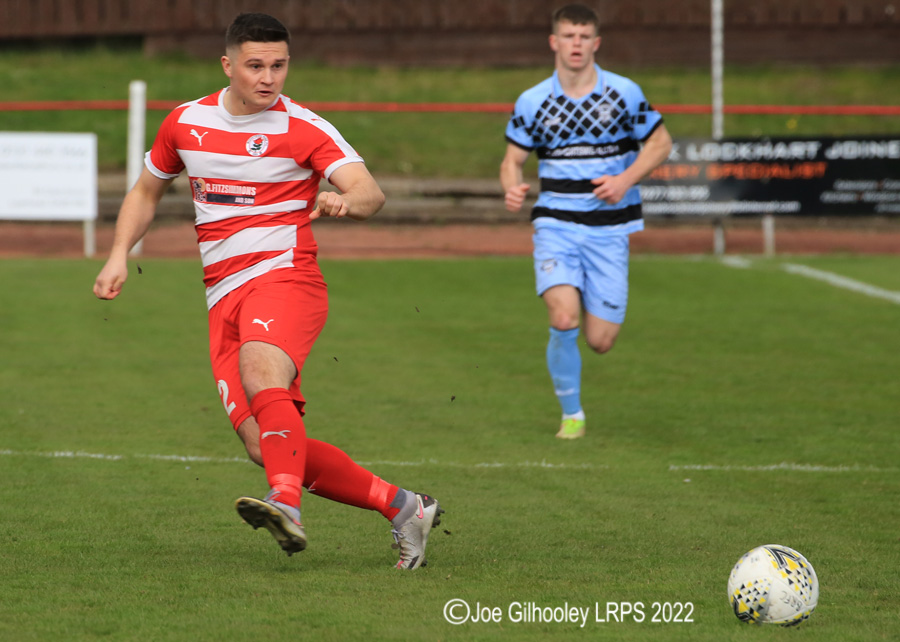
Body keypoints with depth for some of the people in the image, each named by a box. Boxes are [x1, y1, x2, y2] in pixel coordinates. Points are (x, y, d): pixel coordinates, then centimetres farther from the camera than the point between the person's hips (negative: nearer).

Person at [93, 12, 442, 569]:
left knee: (260, 368, -37)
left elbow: (371, 194, -13)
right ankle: (402, 507, 3)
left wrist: (344, 201, -37)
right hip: (224, 298, 5)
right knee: (266, 446, -8)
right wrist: (120, 255, 12)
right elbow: (146, 192, 27)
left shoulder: (304, 129, -2)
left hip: (284, 277, -5)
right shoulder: (186, 122, 12)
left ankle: (287, 505, -53)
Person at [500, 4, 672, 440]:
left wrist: (626, 179, -10)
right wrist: (512, 188, -16)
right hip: (556, 225, -1)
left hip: (608, 228, 1)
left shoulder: (624, 93, -1)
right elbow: (512, 159, 8)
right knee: (564, 319, -23)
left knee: (600, 341, -2)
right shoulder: (532, 102, 0)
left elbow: (660, 143, 8)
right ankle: (571, 414, -2)